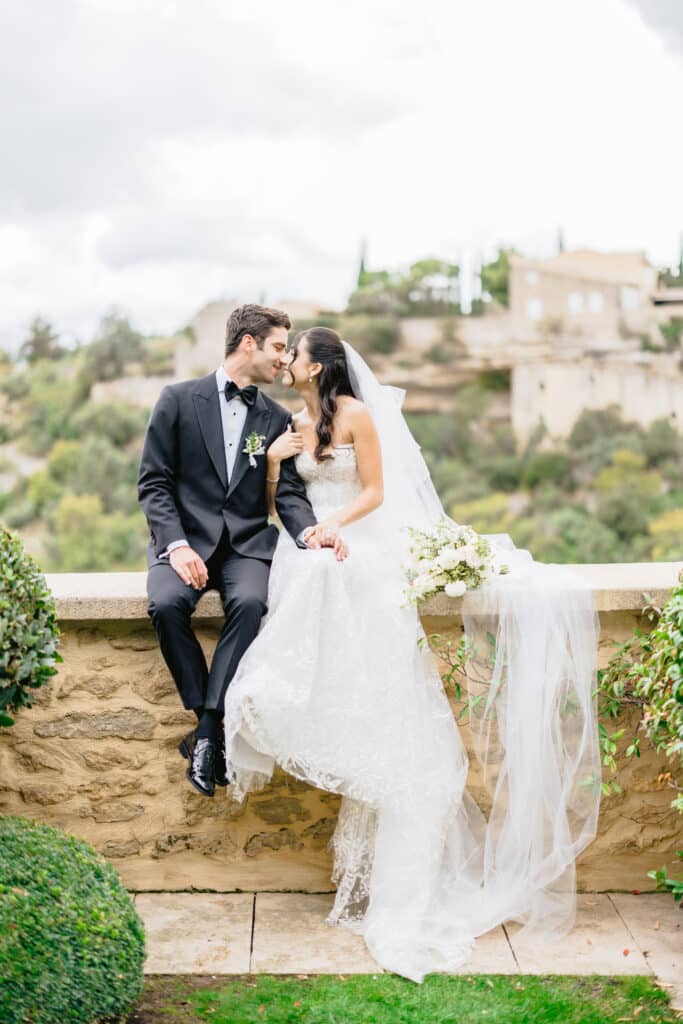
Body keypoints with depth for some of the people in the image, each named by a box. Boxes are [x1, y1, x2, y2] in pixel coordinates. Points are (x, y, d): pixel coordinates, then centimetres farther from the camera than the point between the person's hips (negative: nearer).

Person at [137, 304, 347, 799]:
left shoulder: (277, 418, 11)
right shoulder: (179, 399, 3)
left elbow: (290, 492, 5)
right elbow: (154, 482, -1)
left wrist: (310, 531, -19)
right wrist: (177, 545, -16)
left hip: (246, 544, 2)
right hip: (186, 539, -1)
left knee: (250, 603, -31)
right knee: (167, 604, -32)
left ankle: (208, 730, -24)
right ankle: (216, 725, -16)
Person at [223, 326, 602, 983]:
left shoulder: (356, 414, -4)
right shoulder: (292, 423, 15)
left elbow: (374, 491, -5)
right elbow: (275, 501, 16)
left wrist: (333, 525, -21)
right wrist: (273, 460, -4)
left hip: (359, 546, -5)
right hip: (311, 556, 6)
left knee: (367, 668, -22)